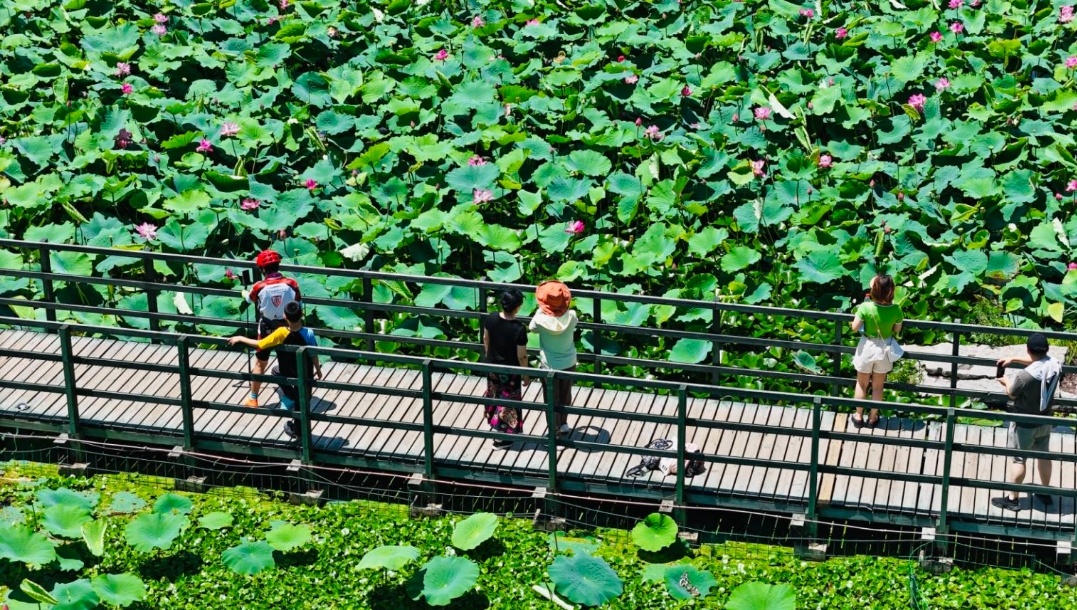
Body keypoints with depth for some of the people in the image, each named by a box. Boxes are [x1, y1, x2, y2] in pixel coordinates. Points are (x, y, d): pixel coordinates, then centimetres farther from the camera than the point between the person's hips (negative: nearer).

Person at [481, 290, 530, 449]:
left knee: (495, 397, 27)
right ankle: (503, 438, 27)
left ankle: (496, 425, 48)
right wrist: (526, 375, -5)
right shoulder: (519, 329, -31)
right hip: (509, 371, -5)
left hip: (492, 366, 5)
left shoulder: (491, 318, -15)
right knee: (508, 402, 14)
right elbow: (521, 356, -21)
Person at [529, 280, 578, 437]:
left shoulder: (542, 320, -28)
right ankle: (564, 424, 42)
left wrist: (541, 309, 2)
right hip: (569, 363, 3)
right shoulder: (571, 316, -21)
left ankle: (554, 431, 29)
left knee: (552, 398, 16)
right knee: (566, 394, 24)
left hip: (550, 366, -3)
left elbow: (532, 327, -3)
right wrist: (561, 305, 7)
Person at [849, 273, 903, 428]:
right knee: (878, 386, 21)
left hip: (867, 347, -1)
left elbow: (854, 328, -15)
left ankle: (858, 416, 33)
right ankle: (873, 418, 33)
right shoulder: (895, 310, -19)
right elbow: (897, 330, -5)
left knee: (862, 384, 21)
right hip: (884, 349, 1)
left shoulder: (865, 307, -25)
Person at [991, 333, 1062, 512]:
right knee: (1043, 456, 22)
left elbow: (1012, 393, -13)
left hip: (1024, 424, -6)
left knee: (1018, 459, 8)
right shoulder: (1055, 365, -13)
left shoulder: (1025, 376, -33)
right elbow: (1038, 361, 11)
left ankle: (1011, 499, 18)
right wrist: (1013, 359, 11)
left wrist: (1006, 381, 8)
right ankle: (1045, 493, 37)